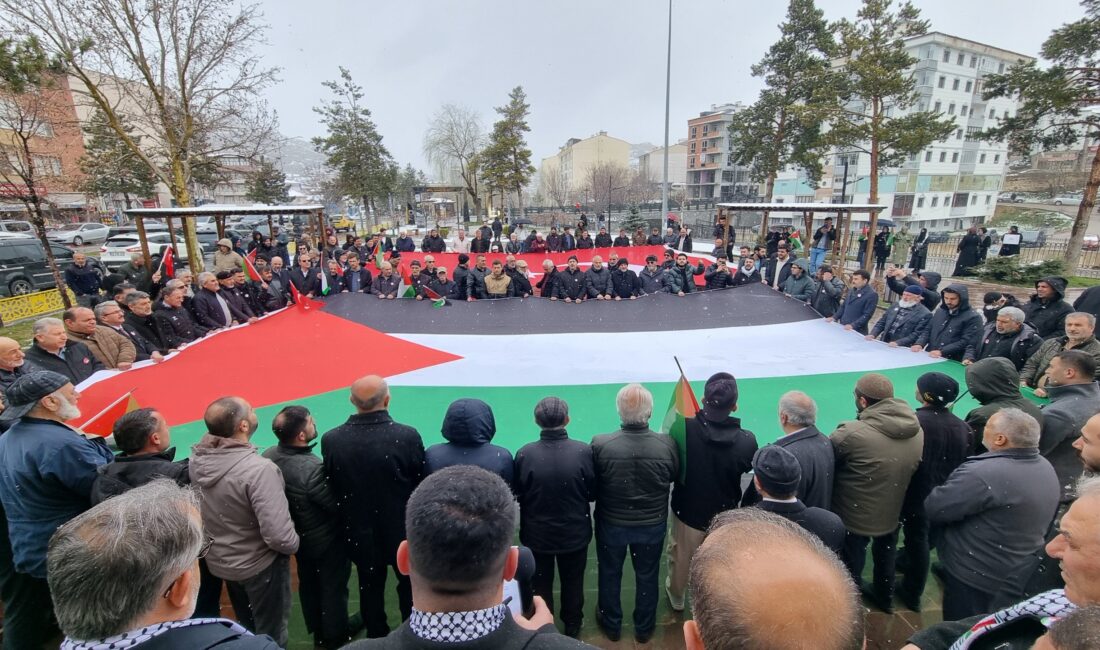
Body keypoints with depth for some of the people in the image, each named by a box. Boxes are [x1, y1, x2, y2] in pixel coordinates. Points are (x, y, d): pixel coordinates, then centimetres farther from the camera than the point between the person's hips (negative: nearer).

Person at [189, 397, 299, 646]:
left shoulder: (197, 459, -15)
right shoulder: (259, 469, -35)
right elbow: (278, 536, -35)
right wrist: (293, 545, -12)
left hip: (218, 561, 6)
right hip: (259, 565, -6)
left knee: (245, 627, 31)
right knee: (270, 634, 20)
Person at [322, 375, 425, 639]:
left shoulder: (331, 440, -17)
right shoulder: (408, 436, -25)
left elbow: (332, 488, -5)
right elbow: (422, 486, -14)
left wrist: (353, 513, 13)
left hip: (360, 532, 2)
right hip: (403, 531, -2)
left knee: (370, 588, 24)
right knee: (410, 587, 22)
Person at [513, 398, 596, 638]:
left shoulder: (524, 454, -24)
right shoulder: (584, 451, -23)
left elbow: (517, 494, -9)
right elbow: (593, 492, -9)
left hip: (537, 533, 0)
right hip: (574, 533, 1)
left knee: (540, 584, 24)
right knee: (573, 582, 26)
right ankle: (572, 627, 47)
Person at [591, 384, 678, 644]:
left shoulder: (600, 445, -30)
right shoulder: (667, 444, -25)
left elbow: (591, 485, -13)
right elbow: (674, 476, -4)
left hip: (611, 524, -1)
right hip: (652, 525, 1)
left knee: (610, 574, 26)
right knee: (647, 576, 26)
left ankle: (611, 624, 49)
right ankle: (644, 627, 49)